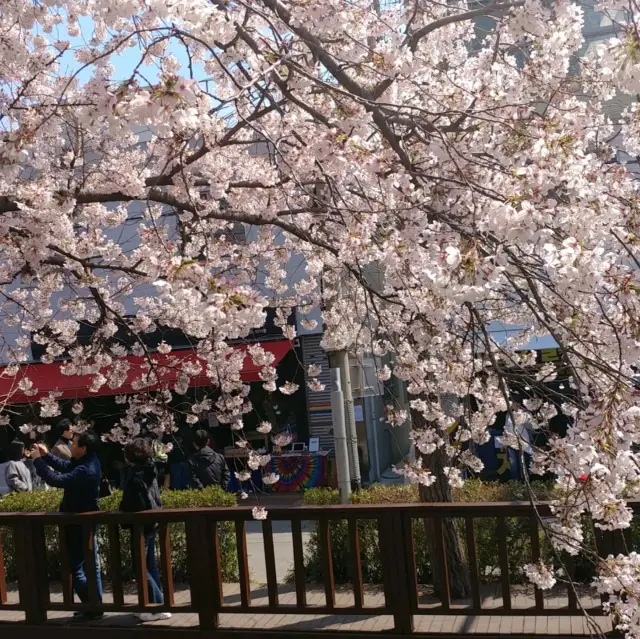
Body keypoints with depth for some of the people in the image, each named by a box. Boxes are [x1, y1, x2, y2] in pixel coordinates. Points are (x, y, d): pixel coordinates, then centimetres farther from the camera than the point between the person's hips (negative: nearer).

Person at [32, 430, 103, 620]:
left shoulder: (84, 471, -31)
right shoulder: (89, 461, 0)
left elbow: (56, 480, -35)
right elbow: (66, 467, 15)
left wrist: (38, 460, -23)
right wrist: (47, 455, 5)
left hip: (79, 524, -10)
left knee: (75, 566, -1)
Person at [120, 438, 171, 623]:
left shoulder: (135, 476, -19)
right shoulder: (149, 472, 8)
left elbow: (134, 505, -22)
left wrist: (120, 512, -6)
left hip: (141, 525, -9)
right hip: (151, 523, 9)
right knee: (150, 564, 15)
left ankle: (159, 606, -3)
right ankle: (156, 603, 19)